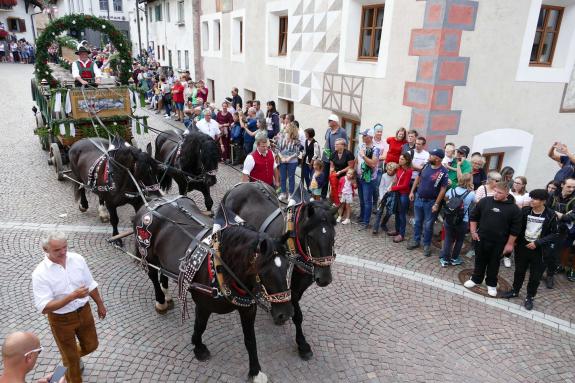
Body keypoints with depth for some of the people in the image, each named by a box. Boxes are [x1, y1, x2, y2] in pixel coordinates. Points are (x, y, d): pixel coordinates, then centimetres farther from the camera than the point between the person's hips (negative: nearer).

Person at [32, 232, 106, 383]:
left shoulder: (78, 259, -13)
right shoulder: (40, 273, -25)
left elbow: (90, 285, 2)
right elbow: (44, 308, -27)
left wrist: (100, 305, 11)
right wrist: (72, 296, -37)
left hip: (84, 311, 4)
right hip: (61, 319, -4)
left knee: (91, 345, 23)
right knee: (70, 356, 17)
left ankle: (74, 357, 56)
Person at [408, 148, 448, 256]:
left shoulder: (443, 172, -18)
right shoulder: (426, 166, -2)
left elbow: (443, 189, -15)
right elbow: (418, 177, 11)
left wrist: (436, 204, -16)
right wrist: (412, 192, 9)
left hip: (430, 202, -5)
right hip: (418, 199, 5)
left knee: (428, 225, 7)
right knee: (418, 222, 17)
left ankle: (427, 245, 22)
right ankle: (415, 241, 31)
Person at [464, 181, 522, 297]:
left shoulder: (513, 209, -10)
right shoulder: (485, 201, -5)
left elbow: (515, 229, -5)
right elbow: (473, 216, 6)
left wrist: (510, 244, -6)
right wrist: (473, 231, 0)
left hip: (499, 243, -2)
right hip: (481, 239, 2)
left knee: (494, 264, 13)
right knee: (480, 261, 17)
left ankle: (491, 284, 30)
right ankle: (476, 279, 34)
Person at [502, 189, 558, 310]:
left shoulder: (551, 215, -12)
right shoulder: (525, 210, -6)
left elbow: (554, 234, -8)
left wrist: (537, 243, -17)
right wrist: (515, 241, -7)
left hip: (539, 250, -2)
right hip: (522, 246, 2)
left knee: (535, 276, 10)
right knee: (519, 271, 17)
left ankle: (530, 297, 27)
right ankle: (515, 291, 36)